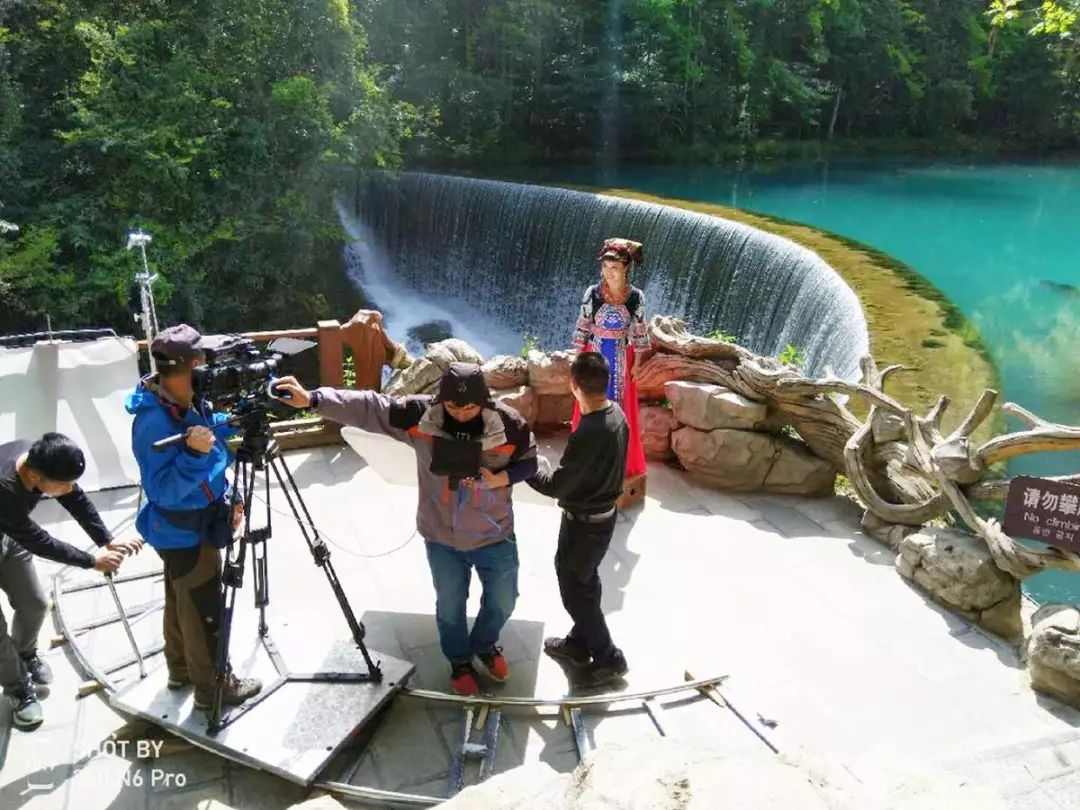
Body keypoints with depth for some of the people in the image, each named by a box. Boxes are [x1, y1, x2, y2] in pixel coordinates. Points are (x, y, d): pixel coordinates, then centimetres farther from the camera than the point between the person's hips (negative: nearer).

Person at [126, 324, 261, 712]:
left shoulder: (189, 403, -1)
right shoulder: (154, 421, -28)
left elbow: (214, 460, 13)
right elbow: (163, 491, -30)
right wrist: (194, 453, -41)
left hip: (187, 528, 9)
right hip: (186, 533, -9)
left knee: (181, 604, 24)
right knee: (204, 613, 5)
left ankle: (181, 670, 42)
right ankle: (212, 687, 21)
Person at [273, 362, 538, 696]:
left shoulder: (508, 424, -20)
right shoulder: (420, 416, -19)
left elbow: (530, 461, -5)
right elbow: (367, 408, -20)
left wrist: (501, 478, -24)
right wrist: (313, 399, -29)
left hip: (495, 536, 0)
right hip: (442, 538, 0)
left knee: (503, 600, 17)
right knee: (450, 604, 18)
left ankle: (485, 645, 50)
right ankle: (459, 660, 46)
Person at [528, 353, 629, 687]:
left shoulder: (587, 434, -33)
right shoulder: (617, 414, -5)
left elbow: (555, 485, -23)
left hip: (583, 522, -9)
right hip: (605, 513, 9)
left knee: (575, 591, 9)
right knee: (585, 582, 24)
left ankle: (608, 659, 20)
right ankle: (580, 642, 41)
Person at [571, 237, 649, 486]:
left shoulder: (636, 296, -7)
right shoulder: (592, 293, -8)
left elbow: (639, 331, 0)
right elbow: (582, 327, -2)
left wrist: (637, 362, -1)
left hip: (622, 359, 0)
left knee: (620, 409, 9)